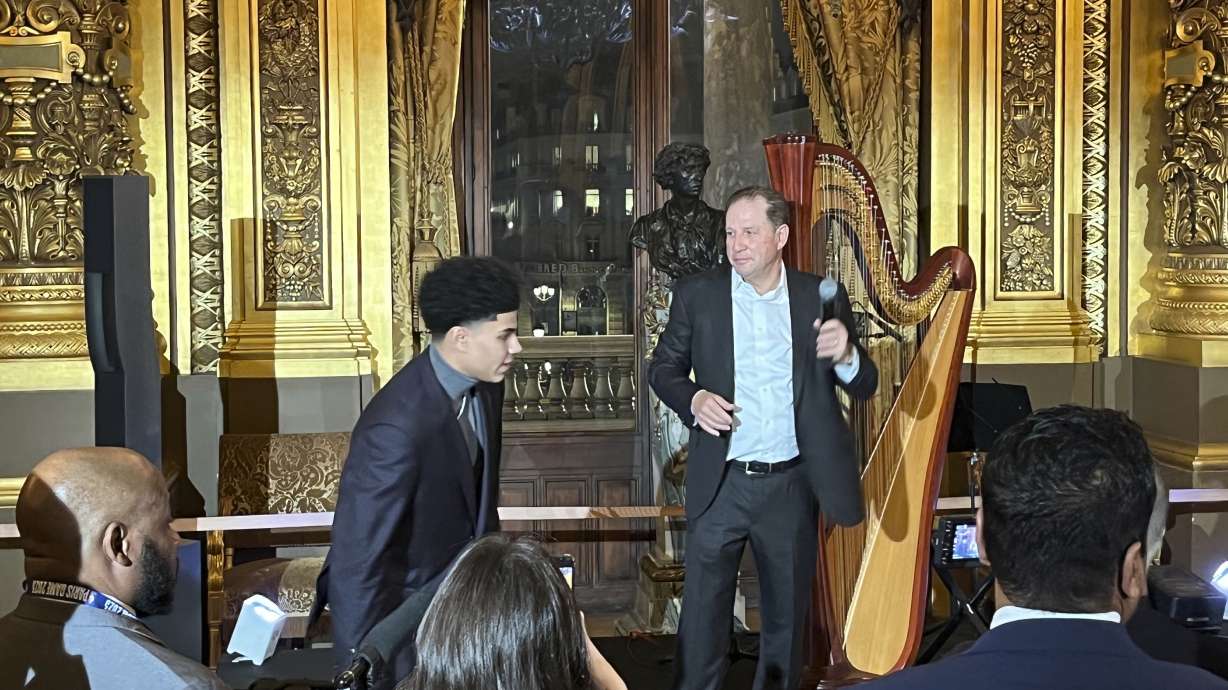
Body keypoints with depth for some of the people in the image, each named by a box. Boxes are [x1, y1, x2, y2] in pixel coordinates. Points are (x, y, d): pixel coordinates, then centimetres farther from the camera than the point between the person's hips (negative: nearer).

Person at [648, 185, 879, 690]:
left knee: (788, 614, 14)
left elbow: (864, 387, 3)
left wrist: (845, 356, -20)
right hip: (720, 483, -1)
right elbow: (663, 367, 7)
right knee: (702, 613, 4)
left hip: (793, 484, 1)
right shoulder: (696, 295, -1)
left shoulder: (822, 299, 0)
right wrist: (693, 399, -14)